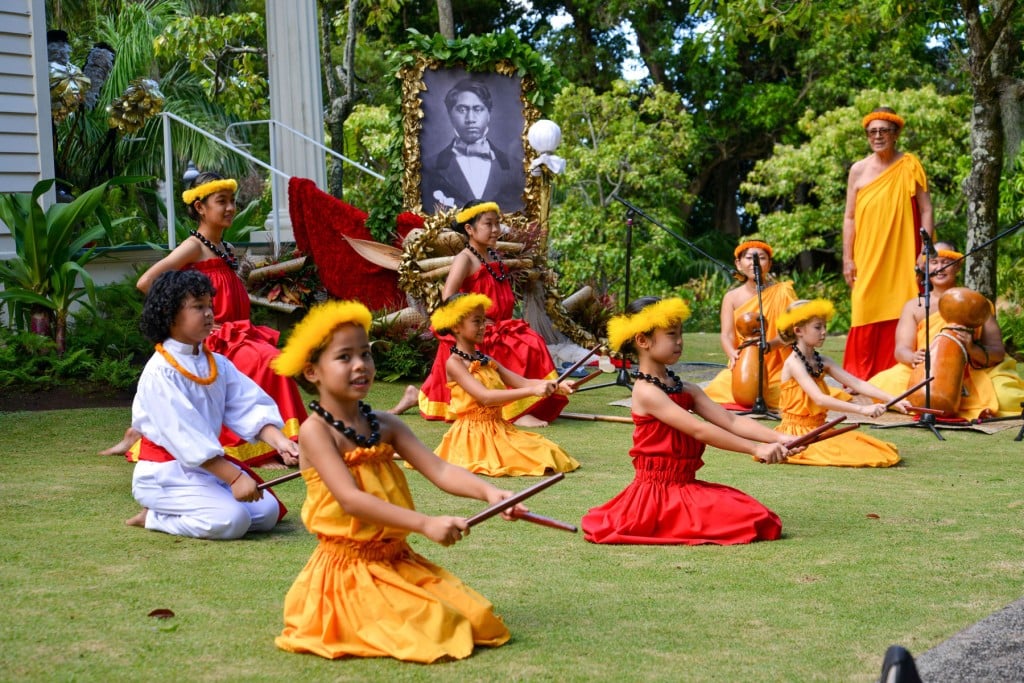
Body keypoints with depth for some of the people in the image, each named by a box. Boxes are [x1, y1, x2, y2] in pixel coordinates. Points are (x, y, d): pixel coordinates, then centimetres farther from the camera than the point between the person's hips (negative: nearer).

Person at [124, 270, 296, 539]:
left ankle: (167, 513, 10)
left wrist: (279, 441, -23)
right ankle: (154, 518, -3)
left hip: (210, 465, 8)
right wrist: (234, 477, -29)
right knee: (231, 520, -26)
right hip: (166, 475, -8)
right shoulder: (160, 372, -18)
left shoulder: (217, 364, 7)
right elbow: (185, 436, -24)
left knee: (268, 512, -3)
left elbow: (248, 407, -3)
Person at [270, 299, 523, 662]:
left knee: (472, 616, 3)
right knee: (430, 630, -16)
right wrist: (425, 523, -35)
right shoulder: (316, 431, -15)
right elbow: (350, 499, -26)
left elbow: (439, 470, -5)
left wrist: (488, 491, -25)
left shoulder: (385, 425, 5)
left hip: (398, 561, 7)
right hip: (349, 568, -6)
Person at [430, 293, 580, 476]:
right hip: (473, 434, -7)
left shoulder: (487, 361, 13)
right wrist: (531, 390, -30)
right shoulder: (454, 363, -11)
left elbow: (523, 382, 6)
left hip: (499, 430, 7)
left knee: (544, 454, -5)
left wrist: (556, 386, -13)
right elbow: (485, 397, -23)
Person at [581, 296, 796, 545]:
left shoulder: (686, 389, 11)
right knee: (747, 520, -16)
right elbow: (699, 430, -23)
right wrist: (755, 449, -24)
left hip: (687, 486, 8)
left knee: (762, 520, 4)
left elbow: (731, 421, 0)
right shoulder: (646, 391, -16)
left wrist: (778, 438, -14)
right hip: (659, 491, -8)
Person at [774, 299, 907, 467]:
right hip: (797, 433, -7)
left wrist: (892, 400, -12)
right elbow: (820, 399, -27)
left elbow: (857, 384, 0)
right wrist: (862, 409, -33)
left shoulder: (822, 362, 8)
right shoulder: (793, 363, -15)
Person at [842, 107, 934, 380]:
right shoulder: (859, 170, 6)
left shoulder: (910, 165, 3)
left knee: (900, 315, -2)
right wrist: (847, 259, 3)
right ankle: (860, 378, 3)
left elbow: (925, 210, 2)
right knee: (866, 316, -3)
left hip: (902, 255, -1)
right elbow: (849, 217, 9)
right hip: (868, 256, 1)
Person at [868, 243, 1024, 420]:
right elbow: (902, 350, -3)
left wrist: (973, 349, -27)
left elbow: (998, 352, -4)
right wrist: (913, 357, -29)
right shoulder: (914, 306, 8)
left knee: (1004, 398, -32)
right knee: (888, 384, -28)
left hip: (972, 377, -2)